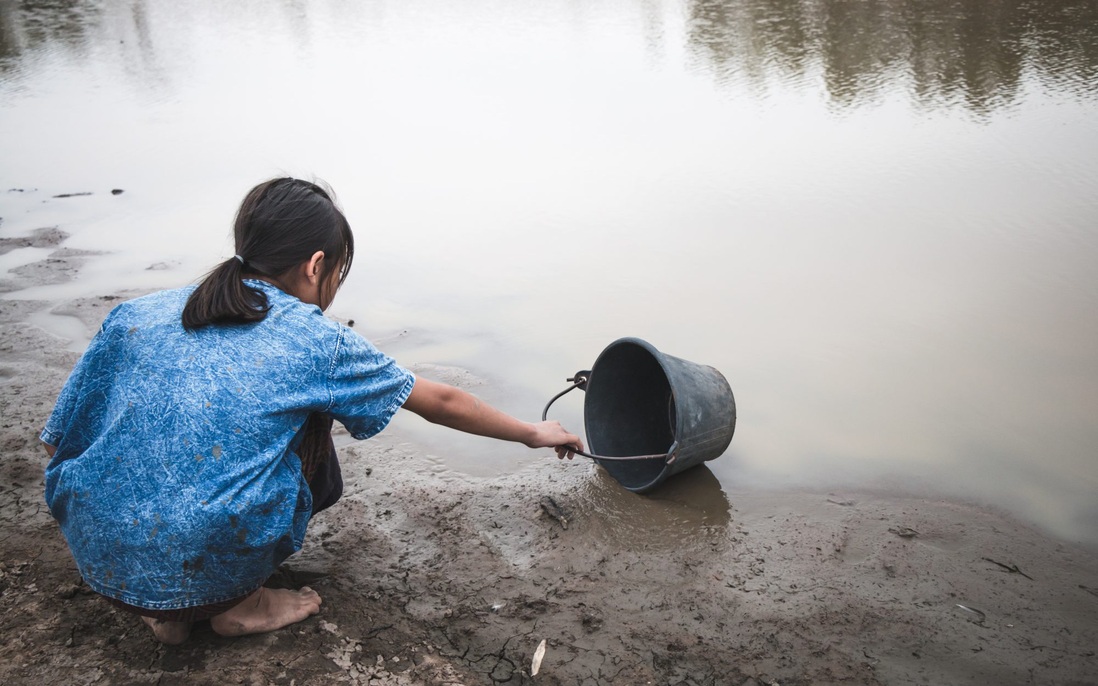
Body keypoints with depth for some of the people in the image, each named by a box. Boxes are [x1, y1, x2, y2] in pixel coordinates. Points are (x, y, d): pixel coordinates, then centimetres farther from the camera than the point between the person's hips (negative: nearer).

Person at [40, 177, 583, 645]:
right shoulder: (316, 342, -6)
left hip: (95, 564, 4)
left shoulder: (134, 316, 2)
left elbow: (59, 441, 8)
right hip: (207, 571, -4)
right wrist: (534, 433, 21)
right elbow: (441, 403, 6)